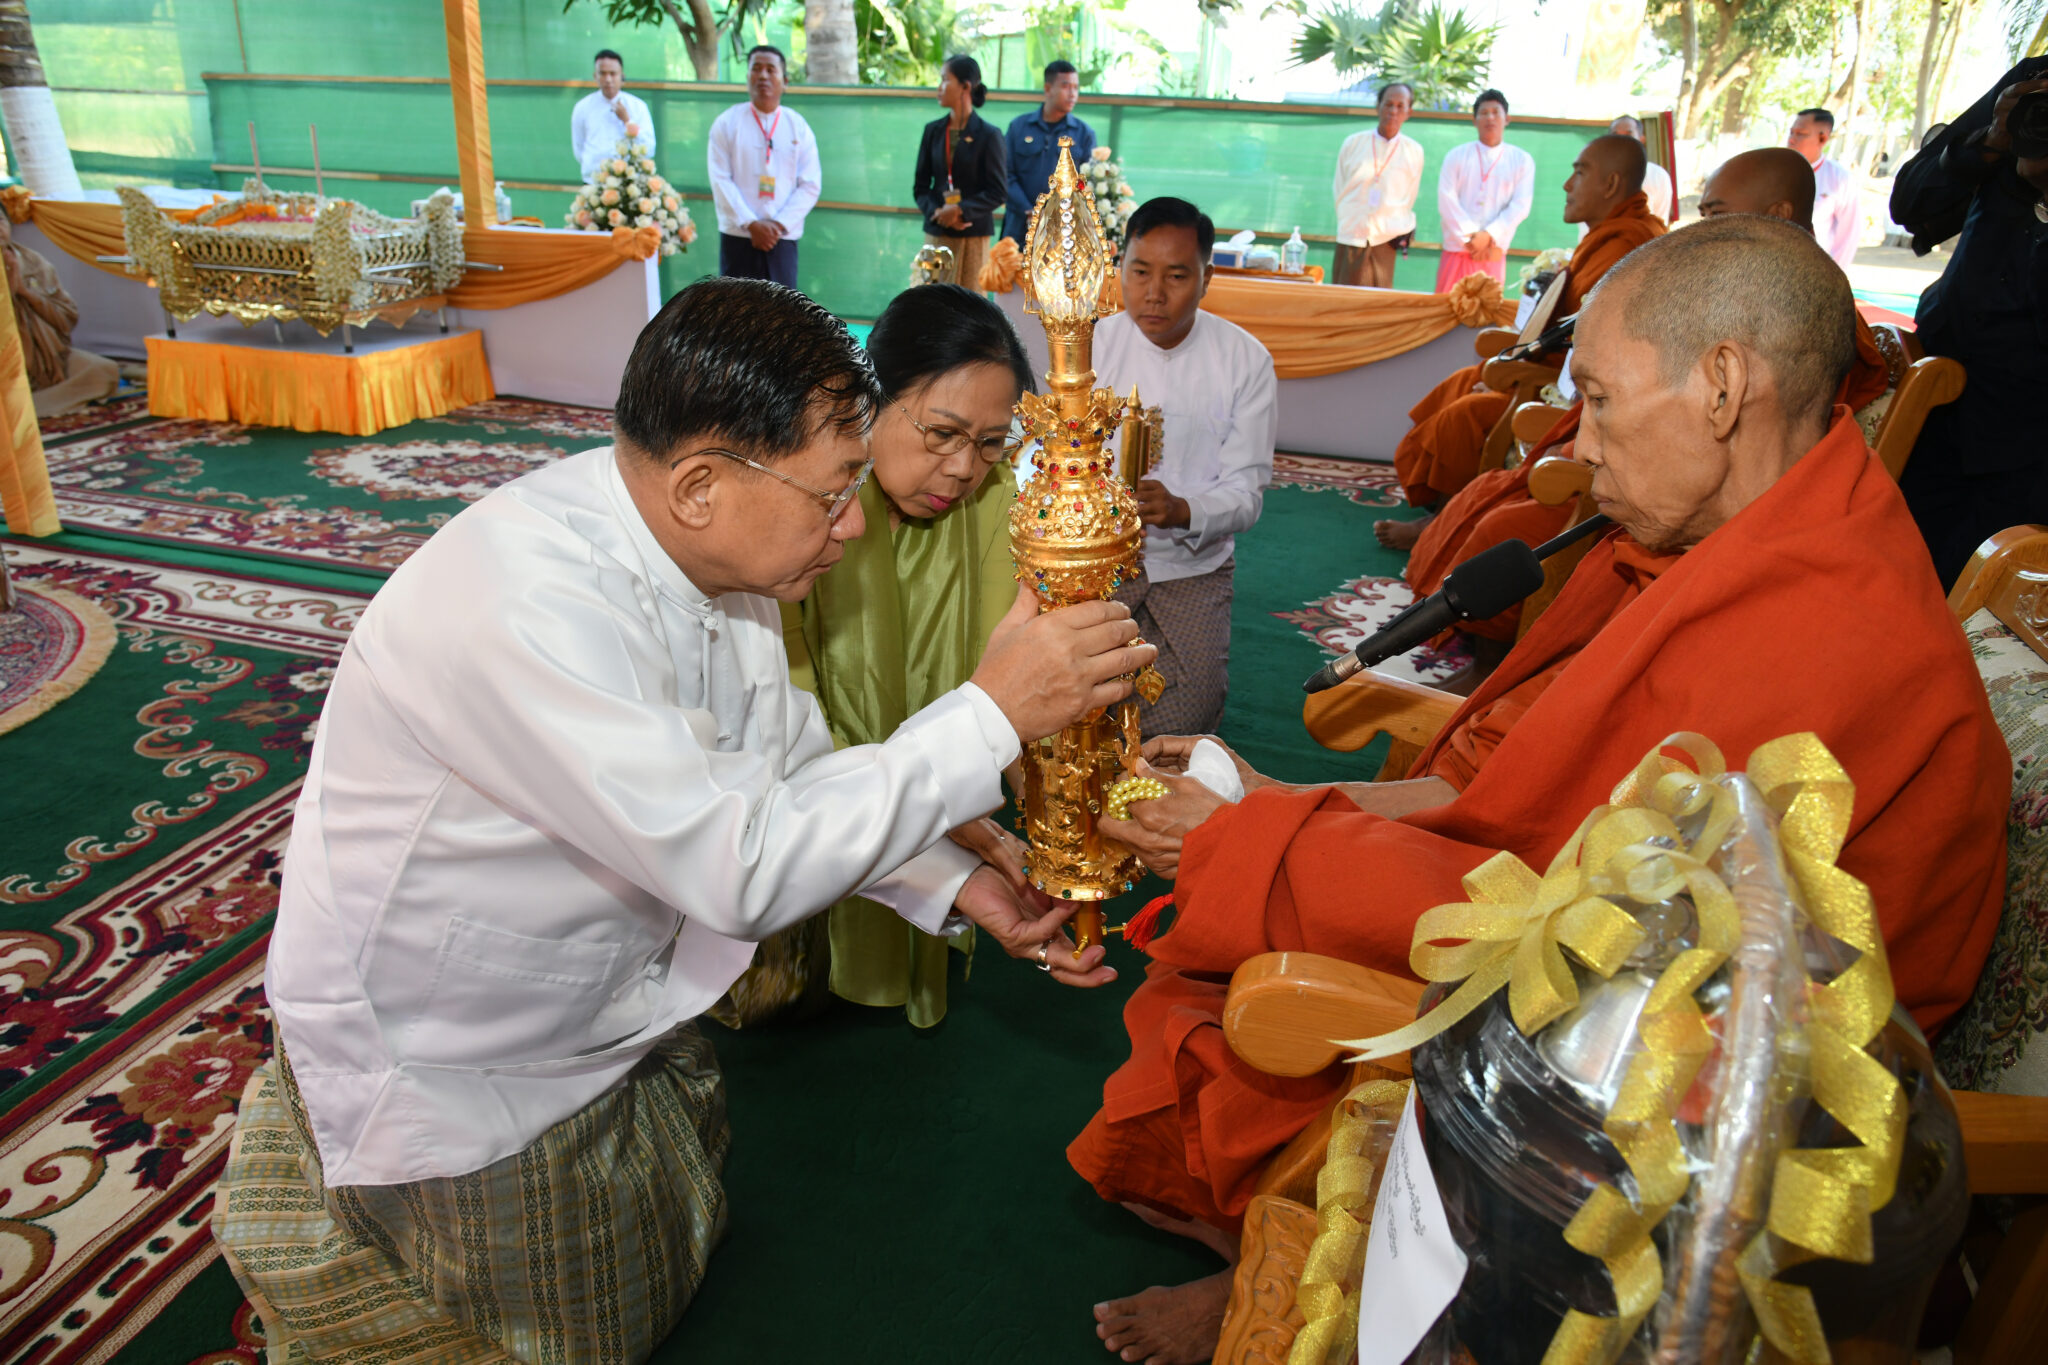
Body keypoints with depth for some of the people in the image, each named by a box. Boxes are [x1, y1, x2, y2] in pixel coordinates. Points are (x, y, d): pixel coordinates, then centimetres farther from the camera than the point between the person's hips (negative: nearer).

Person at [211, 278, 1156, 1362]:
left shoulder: (710, 547, -10)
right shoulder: (525, 607, -37)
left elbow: (792, 769, 1)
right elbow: (745, 869, -38)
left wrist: (956, 885, -9)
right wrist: (992, 713, -35)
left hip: (605, 1018, 8)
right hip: (453, 1071, -7)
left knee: (682, 1247, 24)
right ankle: (298, 1175, 29)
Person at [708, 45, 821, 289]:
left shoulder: (798, 127, 7)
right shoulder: (727, 123, 3)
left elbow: (811, 185, 2)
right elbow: (720, 180, -3)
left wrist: (779, 225, -10)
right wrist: (751, 224, -14)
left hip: (783, 237, 1)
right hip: (737, 236, -1)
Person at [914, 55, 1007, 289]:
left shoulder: (988, 135, -2)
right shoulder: (933, 130, 11)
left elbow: (999, 191, -5)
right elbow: (920, 186, 10)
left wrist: (961, 211, -17)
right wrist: (936, 212, -9)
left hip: (974, 236, -4)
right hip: (937, 233, 4)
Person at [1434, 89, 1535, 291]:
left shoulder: (1522, 160, 6)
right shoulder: (1457, 156, 6)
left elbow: (1520, 205, -2)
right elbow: (1446, 200, -3)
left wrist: (1488, 236, -15)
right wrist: (1470, 237, -13)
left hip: (1493, 254, 0)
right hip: (1456, 251, 0)